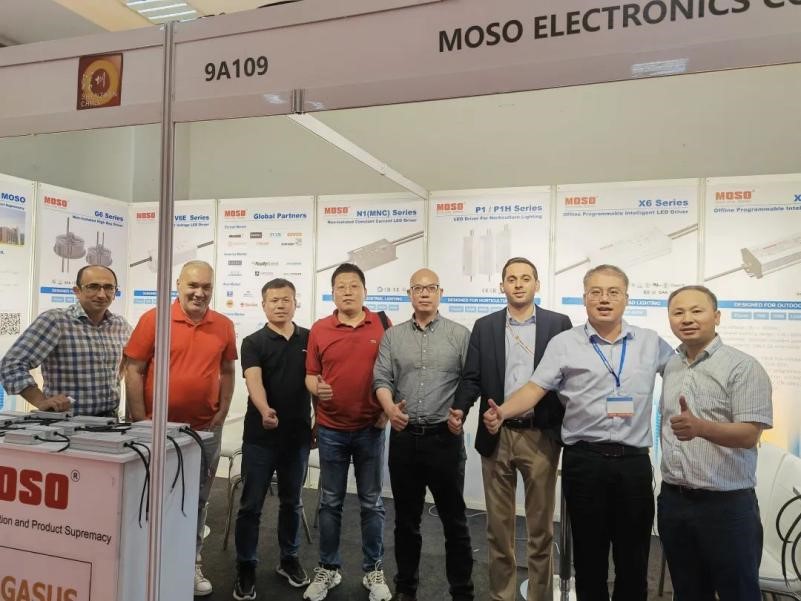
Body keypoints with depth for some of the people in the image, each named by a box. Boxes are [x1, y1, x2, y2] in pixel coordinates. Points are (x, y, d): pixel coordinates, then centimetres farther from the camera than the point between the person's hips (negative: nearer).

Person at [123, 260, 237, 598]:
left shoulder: (224, 326, 1)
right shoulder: (153, 319, -8)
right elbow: (133, 371, -7)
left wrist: (222, 414, 1)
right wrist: (140, 422, -9)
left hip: (206, 430, 3)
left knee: (198, 500, 13)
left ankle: (190, 564, 29)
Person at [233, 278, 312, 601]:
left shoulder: (310, 339, 4)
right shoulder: (253, 342, -5)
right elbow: (254, 381, -21)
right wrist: (264, 410, -40)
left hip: (298, 434, 3)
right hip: (260, 435, -2)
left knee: (292, 501, 16)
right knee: (251, 505, 5)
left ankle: (289, 559, 33)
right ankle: (245, 567, 21)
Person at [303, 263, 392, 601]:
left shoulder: (382, 325, -2)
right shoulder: (319, 329, -1)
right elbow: (311, 375, 4)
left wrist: (388, 408, -5)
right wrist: (315, 388, -17)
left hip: (371, 428, 0)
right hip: (331, 429, 1)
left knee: (372, 502, 10)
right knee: (330, 502, 12)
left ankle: (374, 570, 25)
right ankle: (328, 568, 28)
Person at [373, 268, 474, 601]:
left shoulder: (460, 334, -1)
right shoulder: (392, 336, 7)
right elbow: (381, 379, 2)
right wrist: (390, 408, -16)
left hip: (445, 436, -2)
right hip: (403, 436, 3)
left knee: (453, 518, 7)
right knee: (406, 518, 15)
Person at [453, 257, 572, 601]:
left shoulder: (559, 324, 2)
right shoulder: (484, 327, 6)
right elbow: (472, 378, 2)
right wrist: (460, 409, -15)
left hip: (541, 436, -1)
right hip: (496, 435, 2)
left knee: (540, 526, 11)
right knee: (498, 525, 13)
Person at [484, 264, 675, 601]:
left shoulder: (651, 343, 7)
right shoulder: (564, 344, -1)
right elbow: (534, 389, -7)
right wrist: (502, 412, -24)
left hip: (634, 462, 2)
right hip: (584, 461, -2)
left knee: (634, 557, 13)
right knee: (589, 555, 12)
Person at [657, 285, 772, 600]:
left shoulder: (743, 367, -11)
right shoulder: (669, 367, 8)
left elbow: (749, 435, -19)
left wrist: (699, 427, -37)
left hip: (726, 503, -6)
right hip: (672, 500, 6)